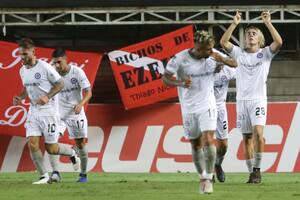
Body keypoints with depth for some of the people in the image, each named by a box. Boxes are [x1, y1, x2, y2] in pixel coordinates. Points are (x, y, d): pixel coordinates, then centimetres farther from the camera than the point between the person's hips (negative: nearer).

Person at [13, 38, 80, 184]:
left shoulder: (45, 67, -15)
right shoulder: (23, 71, 6)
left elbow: (60, 84, -9)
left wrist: (47, 96, -22)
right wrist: (20, 98, 2)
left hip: (49, 110, -6)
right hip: (33, 111, 6)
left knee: (51, 149, -2)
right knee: (32, 144, -9)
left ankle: (72, 153, 29)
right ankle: (44, 176, 2)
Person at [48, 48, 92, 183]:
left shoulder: (77, 72, -13)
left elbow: (88, 92, -12)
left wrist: (81, 104, -30)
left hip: (75, 112, -1)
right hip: (58, 112, 1)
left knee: (81, 143, 5)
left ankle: (83, 174, 23)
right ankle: (55, 173, -22)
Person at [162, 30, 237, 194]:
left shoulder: (212, 56, -7)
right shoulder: (180, 59, -14)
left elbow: (234, 64, 2)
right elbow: (165, 78, -7)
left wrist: (221, 59, -20)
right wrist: (180, 83, -27)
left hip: (207, 106, 0)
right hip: (189, 107, 0)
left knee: (208, 140, -16)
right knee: (196, 145, 8)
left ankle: (208, 179, -11)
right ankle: (203, 178, 24)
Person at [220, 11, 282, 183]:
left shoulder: (265, 53, 6)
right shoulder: (239, 53, 11)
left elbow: (279, 42, -12)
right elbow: (224, 42, -3)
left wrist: (268, 23, -16)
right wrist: (234, 24, -10)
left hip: (258, 100, -3)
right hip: (242, 100, 3)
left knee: (258, 132, -21)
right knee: (247, 138, 3)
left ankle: (257, 168, -13)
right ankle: (252, 173, 8)